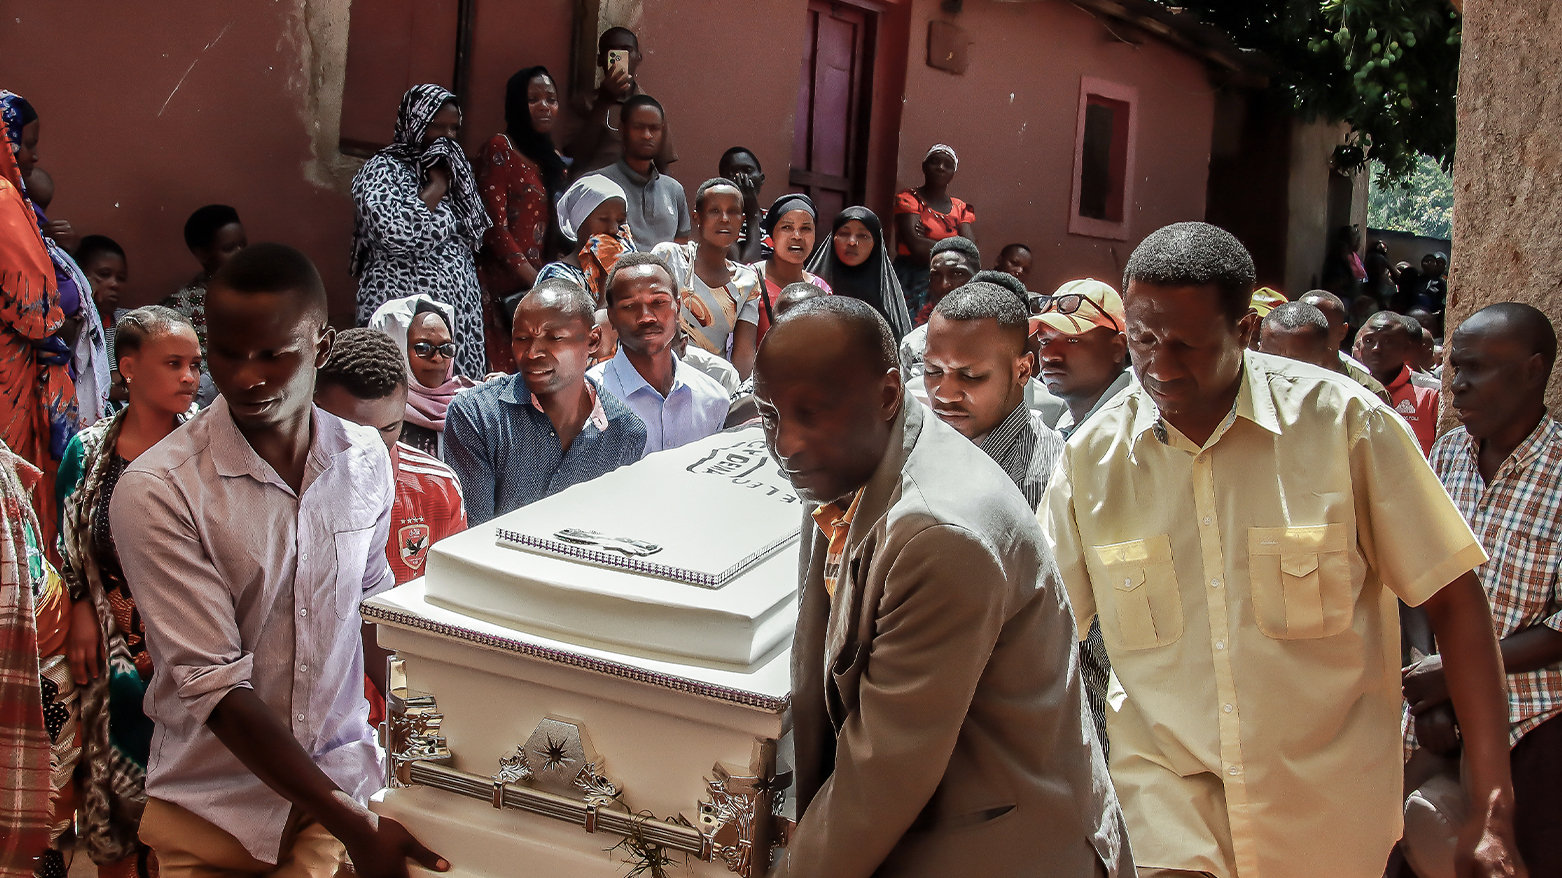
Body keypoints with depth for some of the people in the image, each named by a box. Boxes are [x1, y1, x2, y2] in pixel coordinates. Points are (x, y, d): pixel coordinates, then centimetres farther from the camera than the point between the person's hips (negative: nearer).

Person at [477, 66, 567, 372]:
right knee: (500, 372, -12)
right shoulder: (500, 149, -1)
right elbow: (495, 226, -10)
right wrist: (534, 279, -13)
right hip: (501, 284, -6)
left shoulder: (554, 160, 20)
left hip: (539, 281, 7)